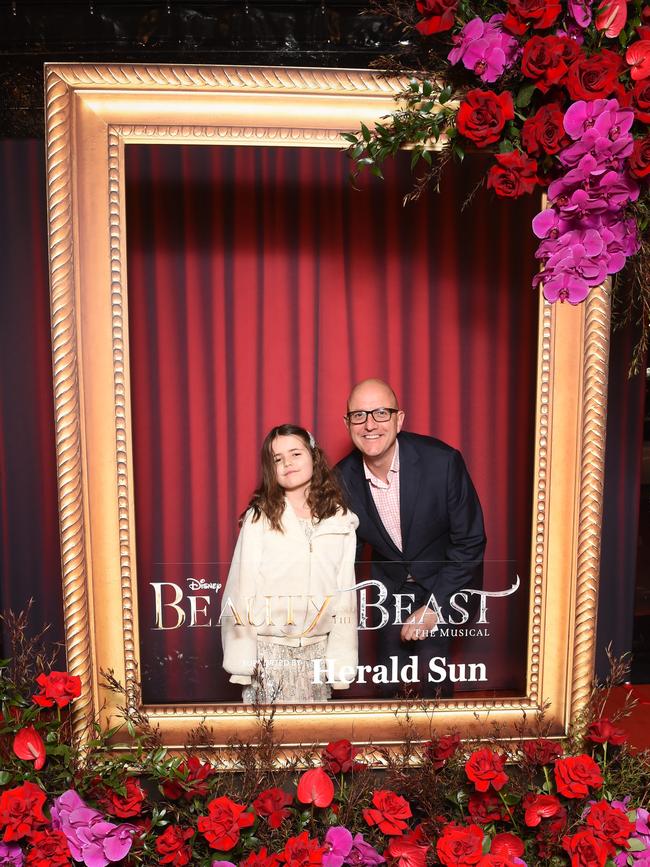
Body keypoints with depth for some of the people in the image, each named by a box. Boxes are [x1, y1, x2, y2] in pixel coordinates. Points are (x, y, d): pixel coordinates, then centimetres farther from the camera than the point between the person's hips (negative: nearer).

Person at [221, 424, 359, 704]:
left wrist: (341, 660, 2)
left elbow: (345, 595, 3)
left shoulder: (342, 521, 0)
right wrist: (241, 660, -6)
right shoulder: (259, 518, -6)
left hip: (317, 652, 2)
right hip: (268, 651, -2)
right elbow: (241, 589, -5)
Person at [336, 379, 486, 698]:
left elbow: (470, 542, -17)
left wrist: (434, 607, -19)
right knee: (391, 686, 10)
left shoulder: (442, 462, -26)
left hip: (444, 582, -2)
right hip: (391, 585, 3)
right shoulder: (343, 478, -16)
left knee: (430, 674, -14)